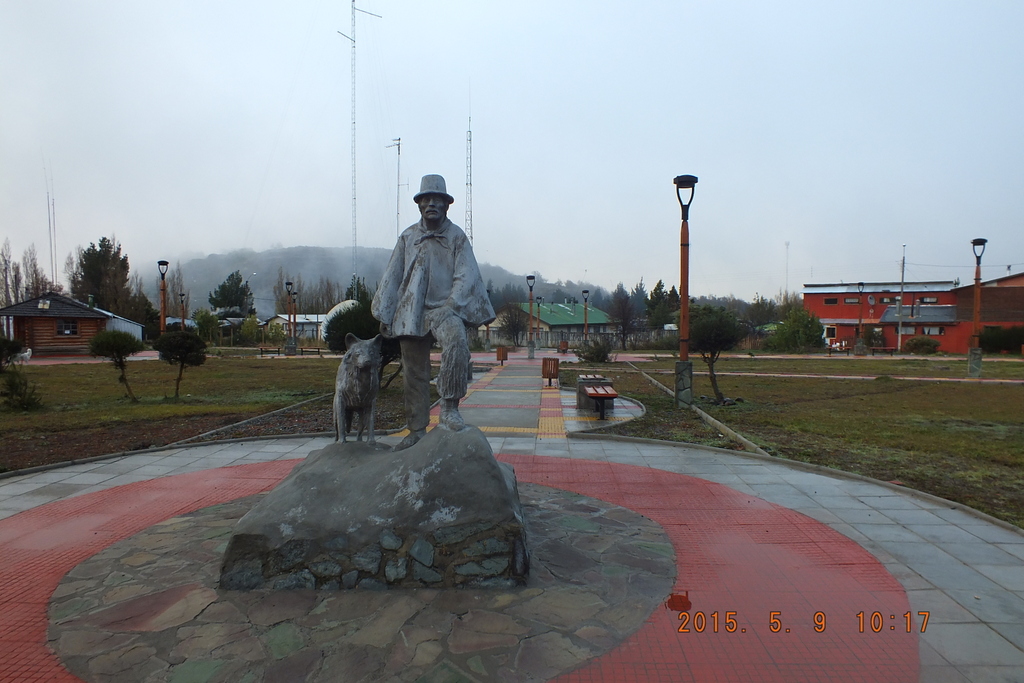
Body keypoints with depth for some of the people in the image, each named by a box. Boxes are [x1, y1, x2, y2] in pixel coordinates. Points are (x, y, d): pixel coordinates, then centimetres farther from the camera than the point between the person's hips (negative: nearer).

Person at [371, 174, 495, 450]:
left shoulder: (457, 237, 2)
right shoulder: (408, 237, 10)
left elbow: (466, 277, -6)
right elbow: (391, 277, 12)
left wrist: (448, 307, -19)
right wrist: (384, 315, 9)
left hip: (445, 309, -3)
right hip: (411, 314, 3)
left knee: (457, 342, -35)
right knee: (415, 374, 6)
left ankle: (450, 408, -26)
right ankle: (417, 430, 18)